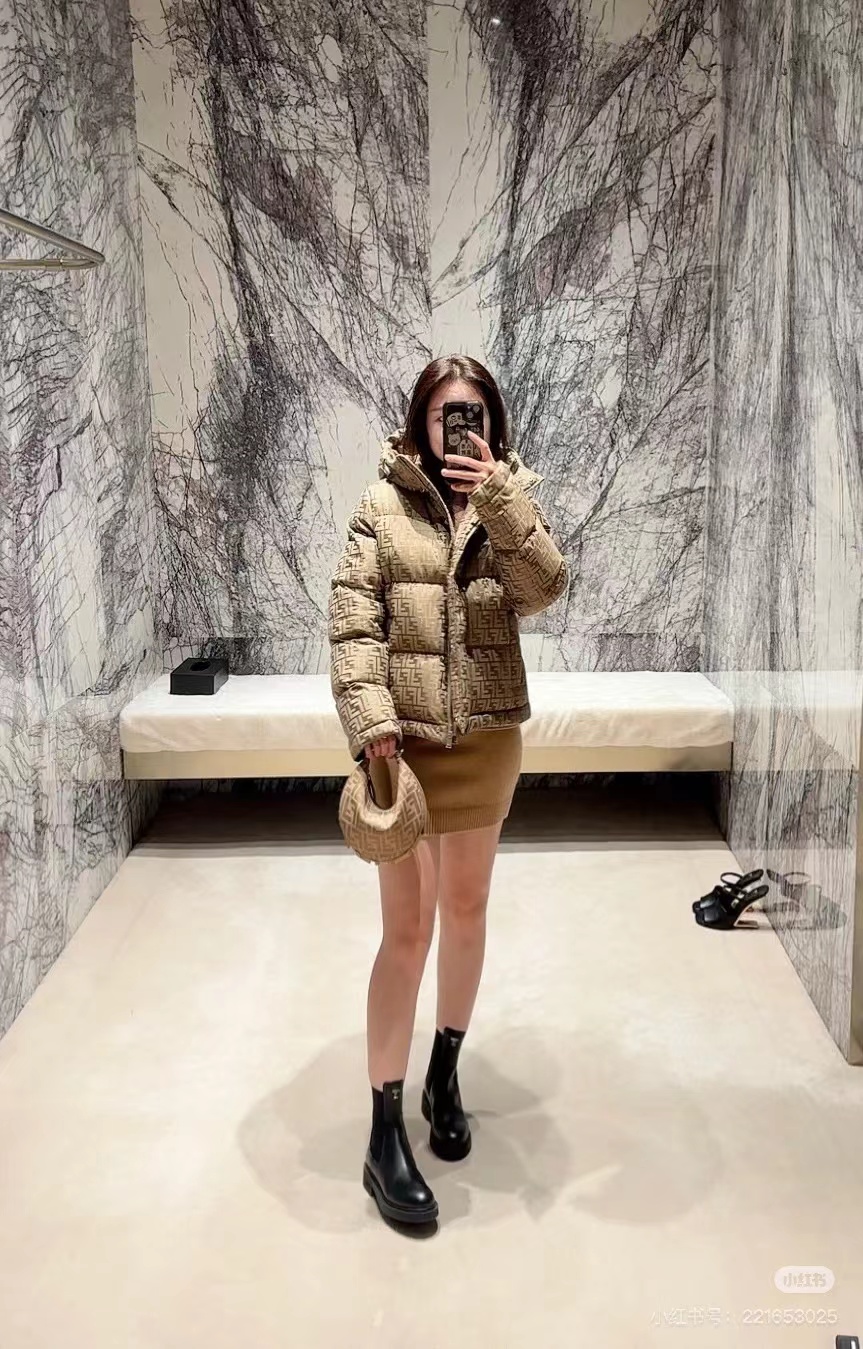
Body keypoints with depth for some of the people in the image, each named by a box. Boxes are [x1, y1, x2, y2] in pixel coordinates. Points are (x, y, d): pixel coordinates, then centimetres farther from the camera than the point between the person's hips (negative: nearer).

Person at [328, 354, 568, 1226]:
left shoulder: (511, 500, 6)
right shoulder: (383, 504, -3)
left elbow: (544, 587, -11)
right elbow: (353, 622, -9)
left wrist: (497, 499, -21)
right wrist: (371, 723, -19)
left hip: (487, 739, 3)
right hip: (407, 738, -3)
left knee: (466, 911, 15)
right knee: (408, 931, -2)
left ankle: (445, 1076, 36)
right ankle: (385, 1135, 10)